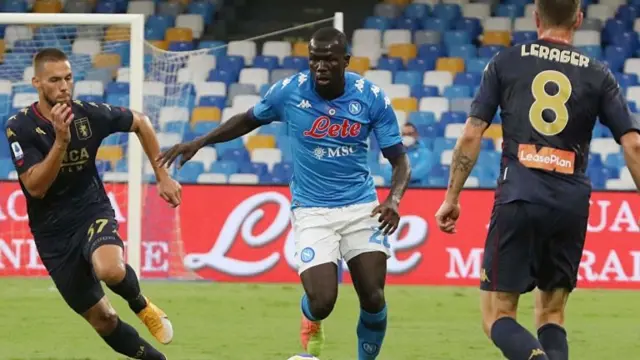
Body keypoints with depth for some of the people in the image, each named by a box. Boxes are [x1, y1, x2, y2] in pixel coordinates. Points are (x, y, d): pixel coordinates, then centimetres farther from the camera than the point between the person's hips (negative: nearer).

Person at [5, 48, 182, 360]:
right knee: (102, 320, 2)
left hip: (93, 211, 0)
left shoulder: (89, 114, -11)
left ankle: (141, 305, 0)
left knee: (111, 270, -34)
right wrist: (61, 140, -33)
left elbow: (140, 123, 9)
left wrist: (162, 177, 8)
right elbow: (36, 187, -23)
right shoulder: (19, 128, -15)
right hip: (54, 233, 0)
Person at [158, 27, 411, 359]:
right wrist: (199, 142, 4)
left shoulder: (372, 98, -9)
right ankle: (311, 321, 24)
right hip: (311, 211, -1)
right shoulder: (289, 92, -9)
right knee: (322, 302, -16)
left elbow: (399, 161, -4)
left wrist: (394, 199, -23)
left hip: (361, 206, 1)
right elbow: (248, 120, 12)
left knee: (373, 299, -8)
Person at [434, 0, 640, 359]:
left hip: (518, 199, -2)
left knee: (498, 316, 1)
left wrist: (452, 198, 9)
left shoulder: (505, 63, 6)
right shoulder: (597, 74, 8)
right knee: (552, 315, 16)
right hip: (572, 205, 2)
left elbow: (471, 135, 2)